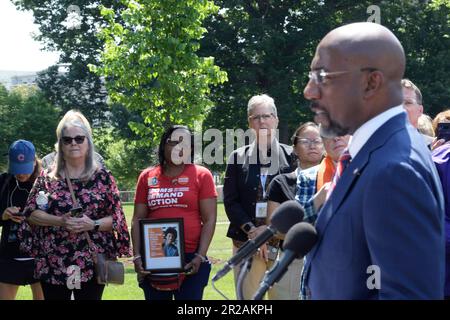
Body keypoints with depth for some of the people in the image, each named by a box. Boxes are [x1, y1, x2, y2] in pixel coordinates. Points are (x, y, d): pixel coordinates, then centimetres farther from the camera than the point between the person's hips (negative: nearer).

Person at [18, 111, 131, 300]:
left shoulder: (103, 177, 4)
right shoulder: (47, 177, 6)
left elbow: (116, 217, 3)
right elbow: (31, 212, 2)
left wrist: (92, 224, -15)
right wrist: (60, 221, -13)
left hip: (92, 264, 0)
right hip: (53, 264, 1)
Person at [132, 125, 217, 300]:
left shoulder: (201, 175, 2)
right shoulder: (147, 177, 9)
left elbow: (209, 220, -3)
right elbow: (137, 220, 8)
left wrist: (200, 256, -12)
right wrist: (137, 256, -2)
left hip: (190, 260, -3)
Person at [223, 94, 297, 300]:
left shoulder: (290, 156, 7)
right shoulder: (238, 157, 11)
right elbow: (230, 200, 5)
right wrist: (251, 229, -9)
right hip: (246, 242, 1)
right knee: (247, 293, 0)